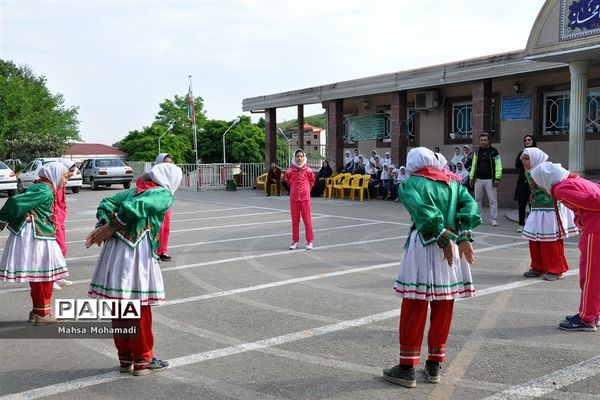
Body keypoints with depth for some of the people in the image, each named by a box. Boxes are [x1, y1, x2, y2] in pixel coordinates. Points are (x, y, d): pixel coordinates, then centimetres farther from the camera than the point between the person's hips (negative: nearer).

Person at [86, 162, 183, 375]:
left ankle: (125, 358, 26)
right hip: (137, 253, -7)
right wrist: (111, 228, -7)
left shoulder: (133, 190, 22)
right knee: (140, 308, 5)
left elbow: (106, 203, 8)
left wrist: (102, 226, -5)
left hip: (114, 249, 7)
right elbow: (136, 207, -16)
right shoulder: (164, 195, 0)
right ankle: (142, 360, 16)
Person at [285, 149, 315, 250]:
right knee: (295, 220, 8)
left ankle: (309, 241, 10)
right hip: (293, 197, 2)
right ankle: (295, 241, 18)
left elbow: (312, 181, 14)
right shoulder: (290, 170, -1)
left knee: (307, 219, 2)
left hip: (305, 197, -2)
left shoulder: (308, 170, -3)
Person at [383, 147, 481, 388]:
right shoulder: (452, 183, 15)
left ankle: (407, 368, 5)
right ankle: (434, 365, 21)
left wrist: (444, 239, -16)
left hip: (424, 246, -5)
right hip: (453, 245, 5)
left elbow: (423, 211, -17)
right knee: (443, 307, 12)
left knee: (414, 307, 1)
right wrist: (464, 237, -9)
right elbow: (470, 205, -1)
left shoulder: (409, 184, 0)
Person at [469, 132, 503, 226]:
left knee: (493, 200, -3)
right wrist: (471, 177, 8)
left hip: (490, 180, -4)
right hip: (478, 179, 4)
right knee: (478, 200, 9)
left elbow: (498, 166, -5)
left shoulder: (494, 152, -2)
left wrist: (497, 178, -13)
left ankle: (494, 219, 1)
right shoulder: (477, 152, 11)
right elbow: (474, 165, 14)